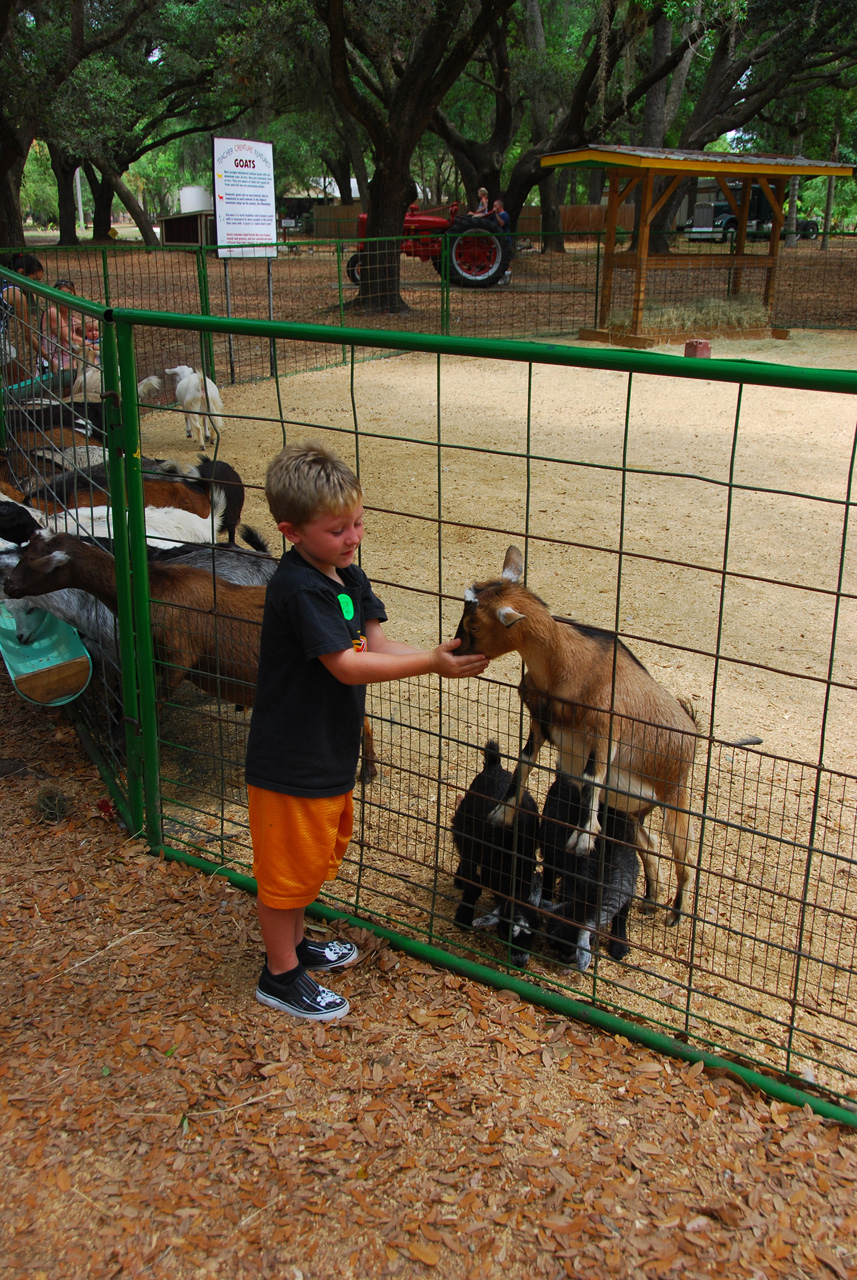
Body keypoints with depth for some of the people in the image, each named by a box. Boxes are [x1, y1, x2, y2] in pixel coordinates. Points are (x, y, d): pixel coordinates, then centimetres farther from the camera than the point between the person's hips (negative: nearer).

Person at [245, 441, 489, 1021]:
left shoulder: (349, 576, 4)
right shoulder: (298, 588, -25)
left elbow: (378, 645, -3)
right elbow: (347, 666, -29)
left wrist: (443, 657, -19)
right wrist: (431, 662, -30)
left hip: (331, 752, 9)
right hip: (292, 760, -9)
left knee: (318, 856, 24)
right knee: (288, 864, 7)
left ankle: (294, 941, 45)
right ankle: (281, 974, 25)